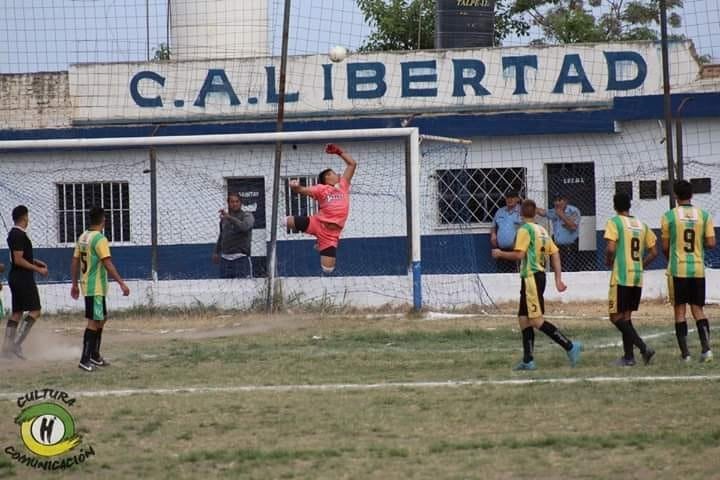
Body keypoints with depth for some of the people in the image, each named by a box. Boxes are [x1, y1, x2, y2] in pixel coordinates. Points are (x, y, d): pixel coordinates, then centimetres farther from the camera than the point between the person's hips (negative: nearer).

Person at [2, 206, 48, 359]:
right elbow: (18, 260, -21)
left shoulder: (13, 234, 14)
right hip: (23, 278, -10)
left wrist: (36, 262, 20)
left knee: (17, 312, 11)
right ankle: (17, 344, -16)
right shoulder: (20, 235, -16)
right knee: (35, 311, -9)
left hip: (15, 277, 10)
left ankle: (7, 347, 8)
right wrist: (37, 269, -16)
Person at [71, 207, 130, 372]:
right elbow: (108, 264, -22)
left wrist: (75, 284, 20)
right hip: (96, 288, -9)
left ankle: (95, 355, 25)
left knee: (101, 318, 19)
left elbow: (75, 262, 13)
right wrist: (121, 283, -22)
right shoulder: (100, 239, -16)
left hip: (86, 285, 9)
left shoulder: (82, 237, 10)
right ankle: (84, 360, -9)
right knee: (94, 322, -6)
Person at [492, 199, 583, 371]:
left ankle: (570, 346, -17)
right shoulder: (543, 231, 14)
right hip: (540, 275, 9)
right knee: (523, 319, 11)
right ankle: (527, 361, 8)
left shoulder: (525, 230, -10)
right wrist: (558, 279, 12)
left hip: (531, 278, -9)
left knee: (536, 320, -11)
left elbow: (519, 255, -18)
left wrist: (500, 254, -2)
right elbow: (555, 253, 12)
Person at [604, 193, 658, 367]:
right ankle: (628, 356, 12)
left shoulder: (614, 222, -7)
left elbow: (611, 248, -19)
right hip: (638, 278, 6)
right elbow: (653, 252, 13)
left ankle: (643, 347, -17)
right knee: (626, 316, 15)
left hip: (621, 277, -6)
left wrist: (608, 261, 1)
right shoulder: (642, 225, 12)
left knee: (616, 317, -2)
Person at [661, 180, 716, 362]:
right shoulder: (704, 215, 1)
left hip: (678, 269, -2)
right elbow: (711, 244, -2)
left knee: (679, 310, 5)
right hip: (698, 269, 2)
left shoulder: (669, 216, -4)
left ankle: (685, 353, 3)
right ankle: (706, 348, -10)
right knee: (698, 309, 8)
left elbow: (665, 246, 0)